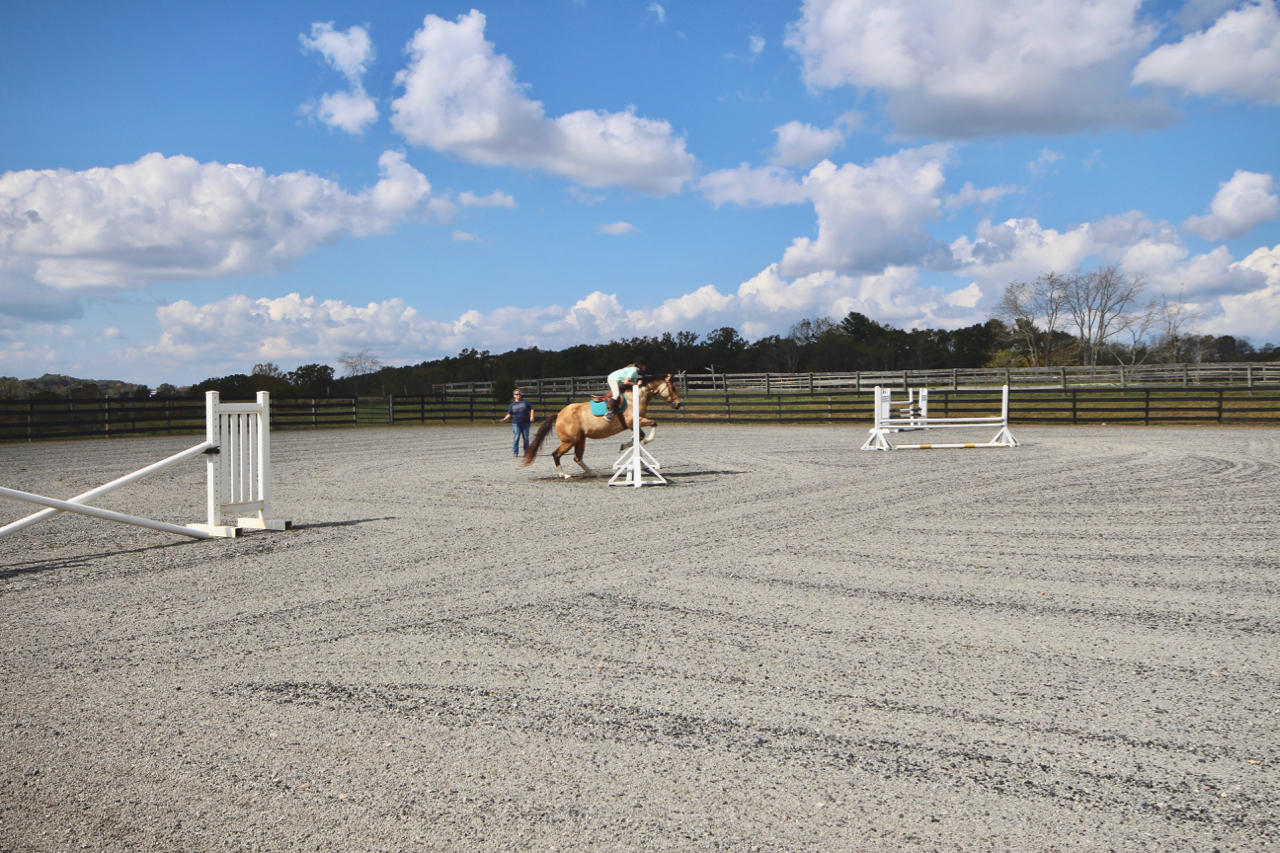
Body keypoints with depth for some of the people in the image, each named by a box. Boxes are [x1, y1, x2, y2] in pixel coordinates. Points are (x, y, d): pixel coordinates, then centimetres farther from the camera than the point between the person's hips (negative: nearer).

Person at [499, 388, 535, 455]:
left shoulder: (525, 402, 4)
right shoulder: (512, 405, 7)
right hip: (516, 424, 0)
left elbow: (531, 409, 5)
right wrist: (504, 419, -8)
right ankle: (515, 452, -2)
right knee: (516, 438, -7)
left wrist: (531, 416, -10)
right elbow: (509, 414, 8)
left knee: (526, 438, 7)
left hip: (525, 423, 0)